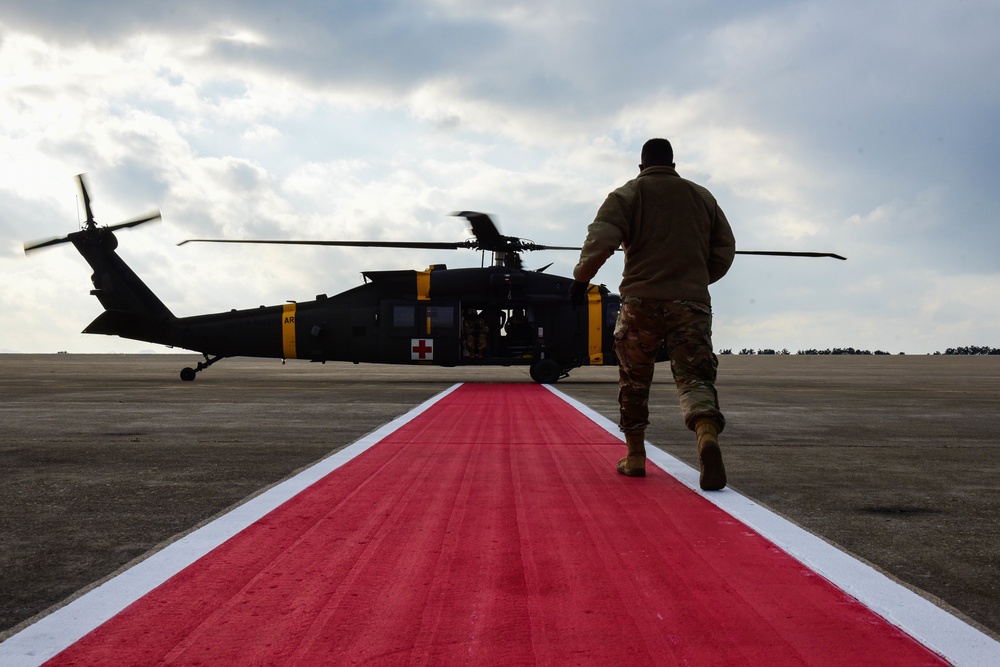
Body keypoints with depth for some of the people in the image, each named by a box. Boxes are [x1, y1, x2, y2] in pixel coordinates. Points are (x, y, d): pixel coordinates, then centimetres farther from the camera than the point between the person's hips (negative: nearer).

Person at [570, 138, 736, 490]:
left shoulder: (628, 193, 4)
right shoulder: (702, 196, 15)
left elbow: (601, 236, -11)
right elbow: (725, 249, 16)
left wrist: (582, 276, -2)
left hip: (641, 302, -1)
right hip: (692, 303, 2)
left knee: (634, 380, 13)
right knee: (694, 377, -3)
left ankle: (635, 456, 18)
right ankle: (708, 434, -32)